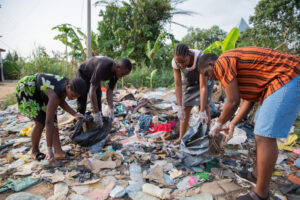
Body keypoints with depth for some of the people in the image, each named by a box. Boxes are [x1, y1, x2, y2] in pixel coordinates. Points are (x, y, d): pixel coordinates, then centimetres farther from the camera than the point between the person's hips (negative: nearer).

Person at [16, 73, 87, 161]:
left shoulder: (68, 83, -17)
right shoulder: (55, 95, -40)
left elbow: (61, 102, 1)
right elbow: (49, 123, -40)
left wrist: (75, 114, -11)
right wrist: (50, 150, -37)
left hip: (38, 91, 8)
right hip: (26, 90, -8)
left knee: (54, 120, -7)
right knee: (41, 123, -13)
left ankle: (58, 151, -8)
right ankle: (35, 151, 12)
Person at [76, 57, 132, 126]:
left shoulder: (117, 72, -22)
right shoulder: (103, 67, -44)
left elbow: (109, 91, -15)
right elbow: (92, 90, -46)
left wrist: (111, 109, -25)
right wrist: (96, 113, -47)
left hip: (94, 76, 6)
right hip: (83, 73, -6)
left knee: (98, 100, 2)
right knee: (82, 102, -11)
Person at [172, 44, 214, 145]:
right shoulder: (175, 61, -32)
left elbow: (203, 87, -42)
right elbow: (178, 85, -28)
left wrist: (202, 112, -44)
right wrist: (180, 107, -32)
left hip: (204, 79, -2)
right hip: (188, 81, 3)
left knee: (204, 105, -15)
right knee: (186, 107, -5)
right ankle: (181, 137, 2)